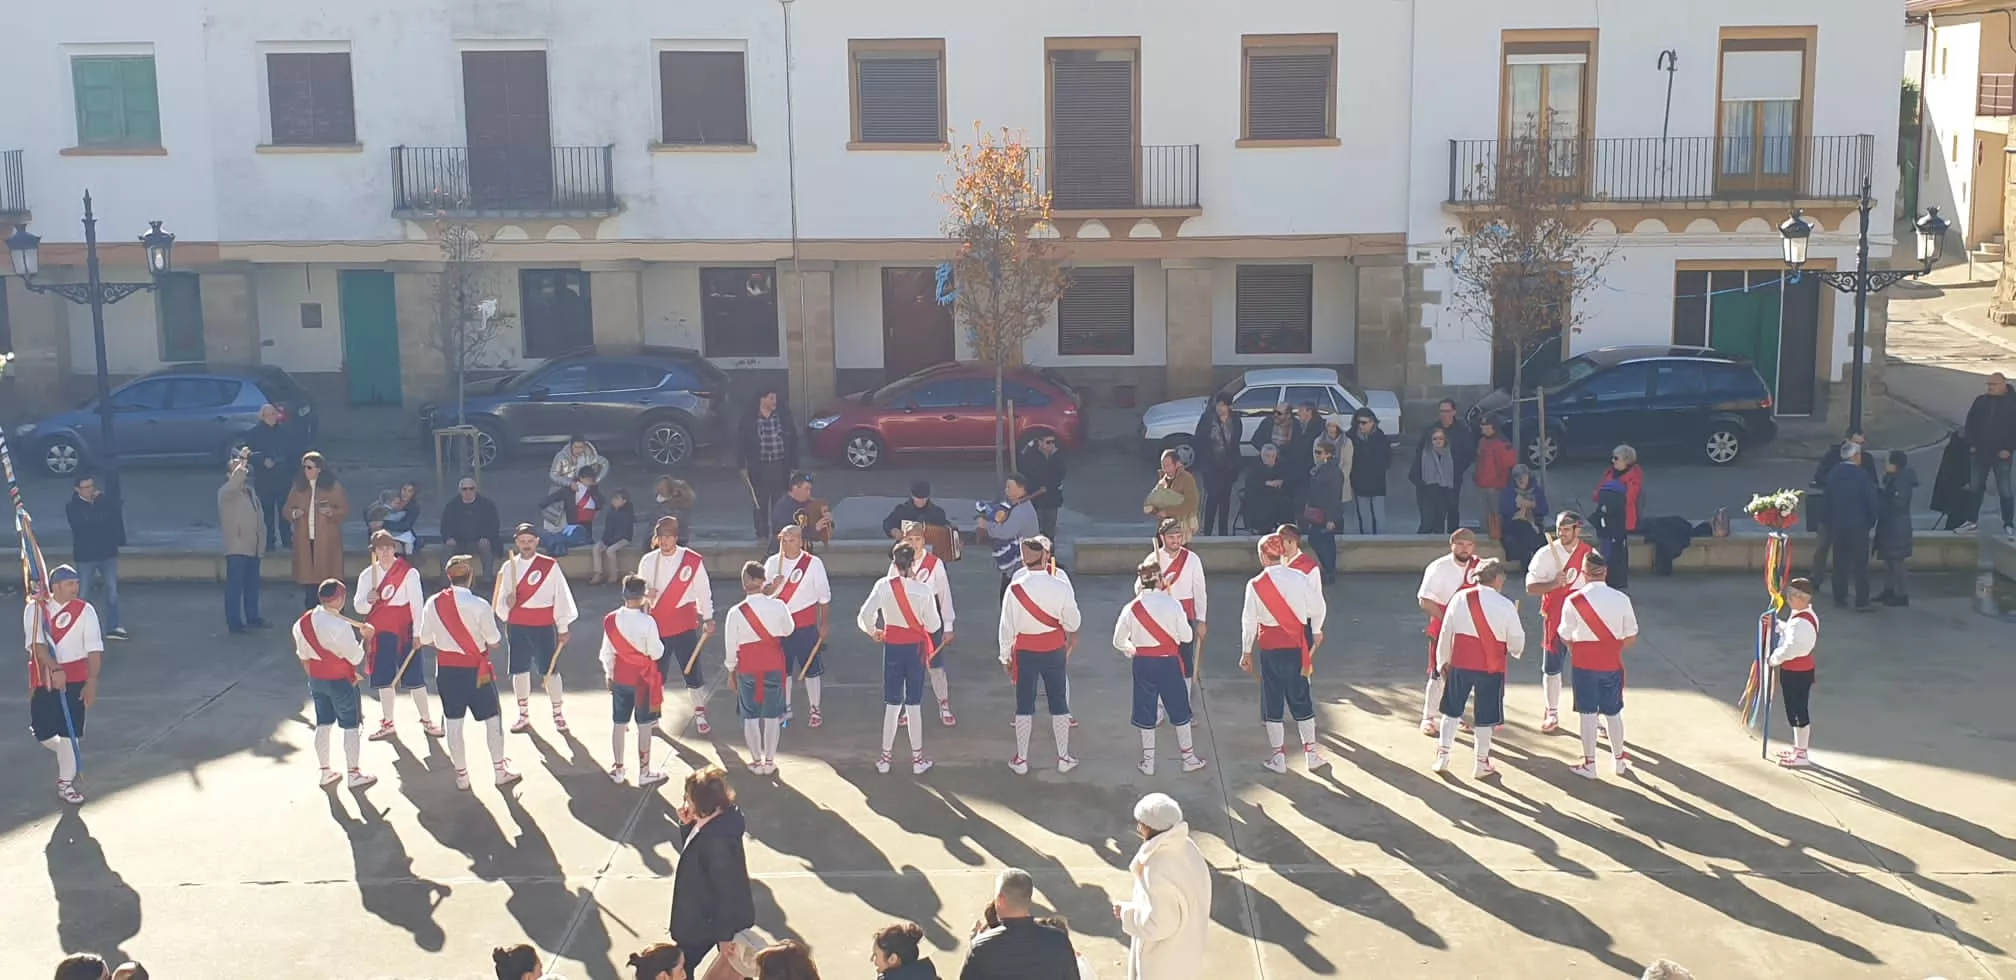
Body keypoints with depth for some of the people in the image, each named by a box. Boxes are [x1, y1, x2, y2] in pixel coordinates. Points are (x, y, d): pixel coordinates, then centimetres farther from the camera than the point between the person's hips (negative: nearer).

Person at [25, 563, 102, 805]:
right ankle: (68, 757, 37)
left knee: (69, 731, -4)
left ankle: (66, 783, 10)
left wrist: (92, 683, -14)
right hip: (42, 679, 1)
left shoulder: (85, 610, -3)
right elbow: (36, 643, -14)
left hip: (75, 679, -1)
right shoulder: (35, 609, -3)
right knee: (43, 733, 4)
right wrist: (55, 670, -28)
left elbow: (95, 649, -7)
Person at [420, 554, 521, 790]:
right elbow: (494, 643, -12)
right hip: (475, 669, -4)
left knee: (453, 722, 12)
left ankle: (461, 774, 20)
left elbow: (425, 639, 1)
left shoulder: (433, 603, -6)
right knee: (492, 718, 11)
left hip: (446, 670, 4)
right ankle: (500, 770, 18)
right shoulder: (479, 605, -18)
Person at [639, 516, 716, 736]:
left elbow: (703, 590, 0)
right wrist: (645, 595, -13)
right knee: (656, 672, 9)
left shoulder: (693, 560, -7)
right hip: (657, 625, 3)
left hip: (684, 625, -3)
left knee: (692, 670, -2)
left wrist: (707, 619, 2)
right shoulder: (648, 561, 2)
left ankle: (700, 714, 12)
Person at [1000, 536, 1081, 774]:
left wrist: (1006, 657, 4)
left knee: (1024, 705, 9)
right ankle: (1064, 758, 19)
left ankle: (1021, 760, 15)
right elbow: (1073, 622, -3)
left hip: (1025, 652, -1)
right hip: (1055, 649, 1)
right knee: (1058, 703, 12)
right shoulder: (1060, 586, -13)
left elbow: (1007, 626, -8)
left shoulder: (1015, 589, -15)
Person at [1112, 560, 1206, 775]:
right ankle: (1189, 758, 23)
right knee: (1179, 710, 14)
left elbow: (1118, 641, 0)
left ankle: (1148, 762, 17)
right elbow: (1186, 636, -4)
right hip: (1169, 661, -1)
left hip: (1143, 663, 1)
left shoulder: (1132, 608, -6)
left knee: (1146, 713, 12)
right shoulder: (1172, 604, -11)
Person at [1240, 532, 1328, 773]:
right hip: (1297, 645, 2)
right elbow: (1317, 607, 1)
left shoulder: (1255, 585, -10)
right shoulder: (1299, 578, -6)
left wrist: (1246, 652, 6)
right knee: (1301, 700, 13)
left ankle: (1278, 758, 14)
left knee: (1273, 701, 9)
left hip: (1270, 647, -2)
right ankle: (1311, 754, 18)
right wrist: (1316, 631, 21)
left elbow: (1249, 621, -5)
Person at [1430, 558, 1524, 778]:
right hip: (1491, 668, -2)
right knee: (1485, 718, 9)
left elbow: (1446, 632, 1)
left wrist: (1444, 660, 13)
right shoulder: (1506, 605, -11)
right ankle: (1482, 764, 18)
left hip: (1460, 665, 2)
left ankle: (1442, 757, 18)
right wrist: (1514, 651, 18)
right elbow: (1516, 643, -6)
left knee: (1452, 711, 17)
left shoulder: (1460, 598, -5)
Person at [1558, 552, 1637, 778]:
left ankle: (1589, 764, 13)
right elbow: (1631, 637, -1)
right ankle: (1619, 760, 28)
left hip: (1584, 665, -2)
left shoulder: (1574, 600, -12)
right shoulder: (1621, 599, -7)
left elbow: (1566, 637, -3)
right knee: (1613, 713, 16)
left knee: (1588, 714, 7)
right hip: (1612, 665, 2)